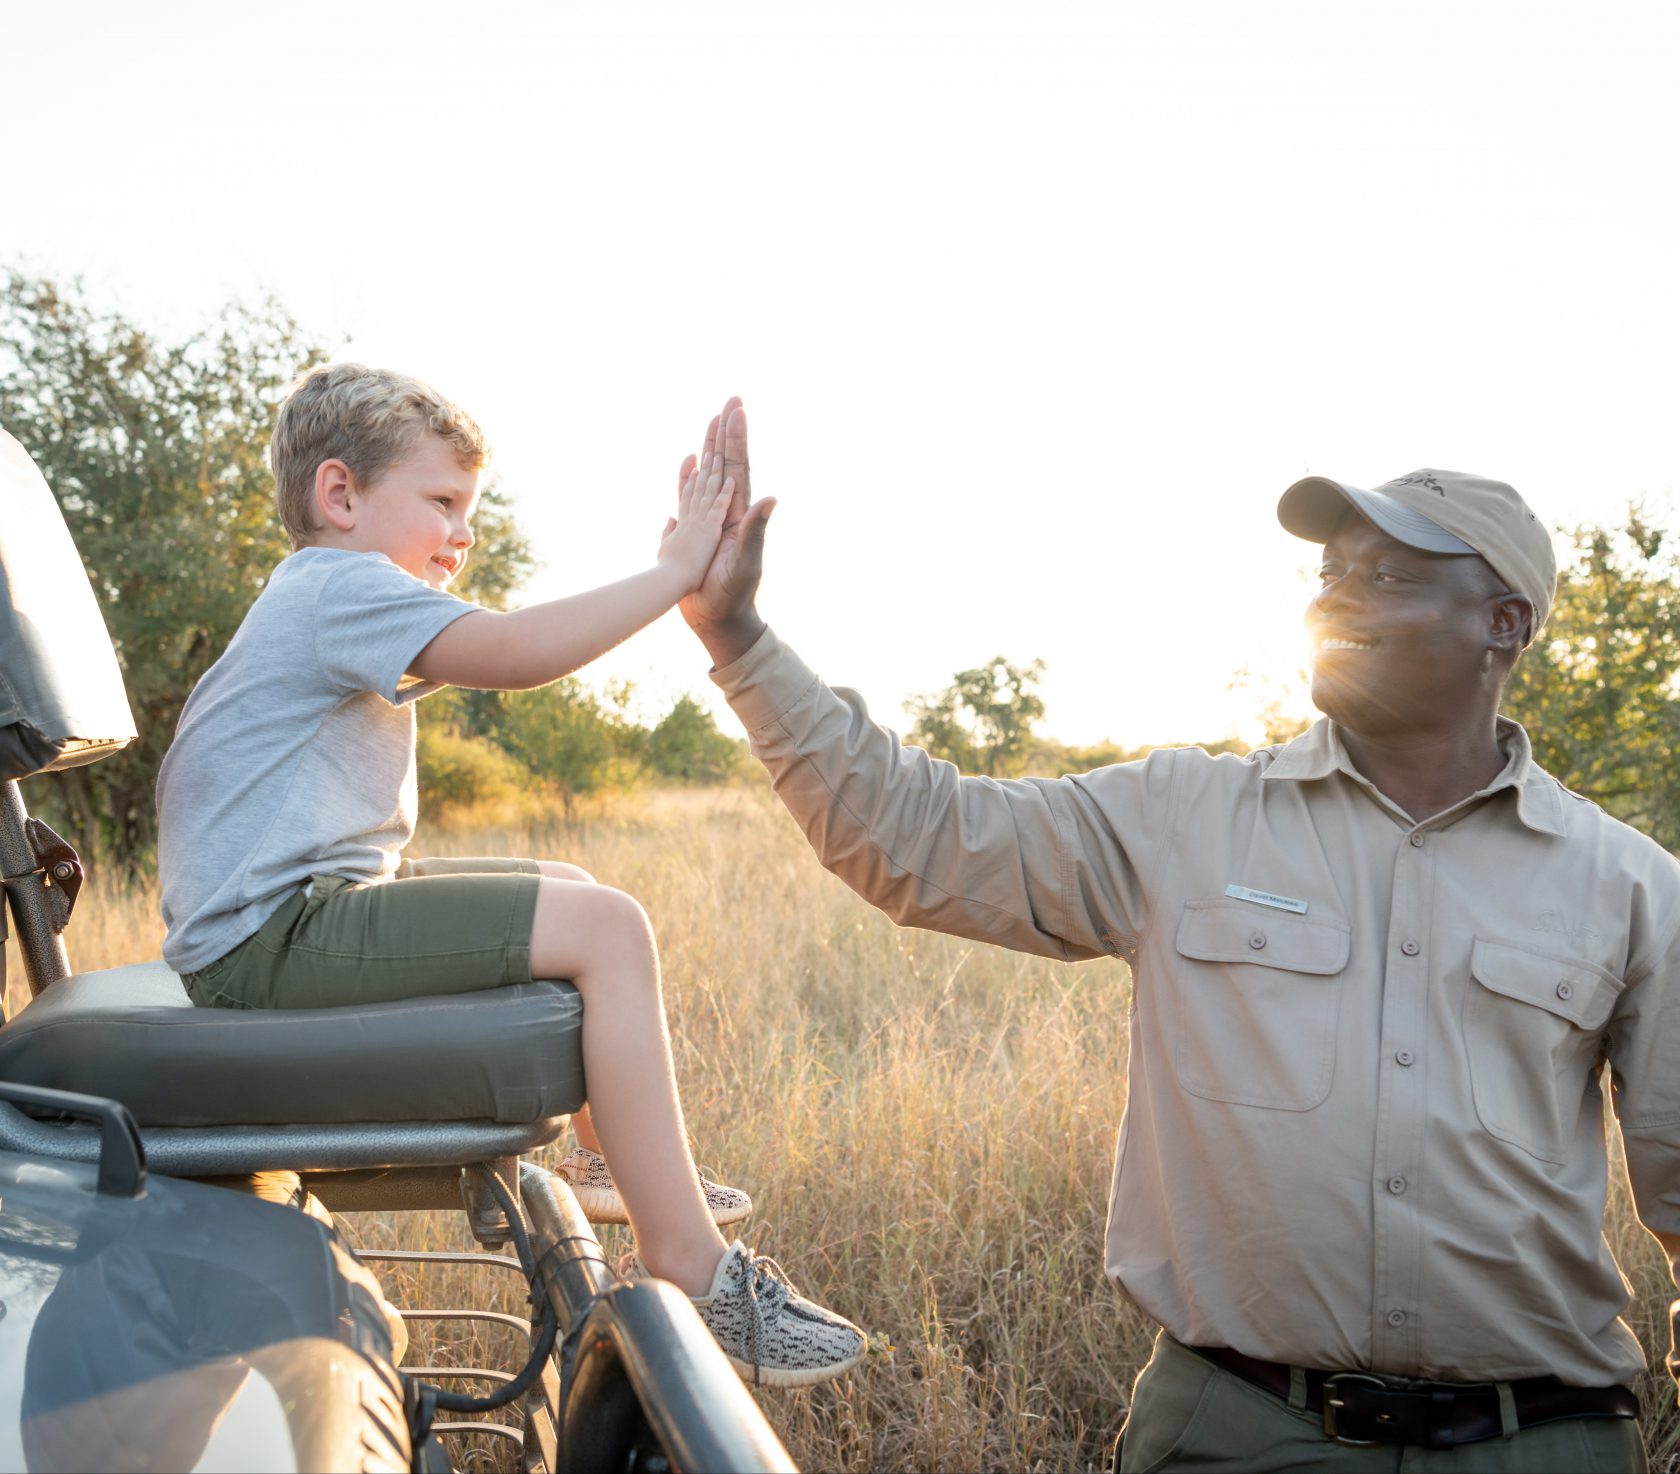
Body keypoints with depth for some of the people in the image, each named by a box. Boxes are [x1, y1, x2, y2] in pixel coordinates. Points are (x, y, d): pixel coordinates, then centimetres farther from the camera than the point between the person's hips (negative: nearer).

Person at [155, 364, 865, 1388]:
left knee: (572, 889, 23)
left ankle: (608, 1157, 36)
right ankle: (687, 1265, -19)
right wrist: (677, 572, -23)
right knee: (606, 928, -20)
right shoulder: (343, 587, -13)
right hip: (274, 937, -11)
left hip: (318, 902, 11)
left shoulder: (322, 598, 24)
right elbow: (513, 653, -28)